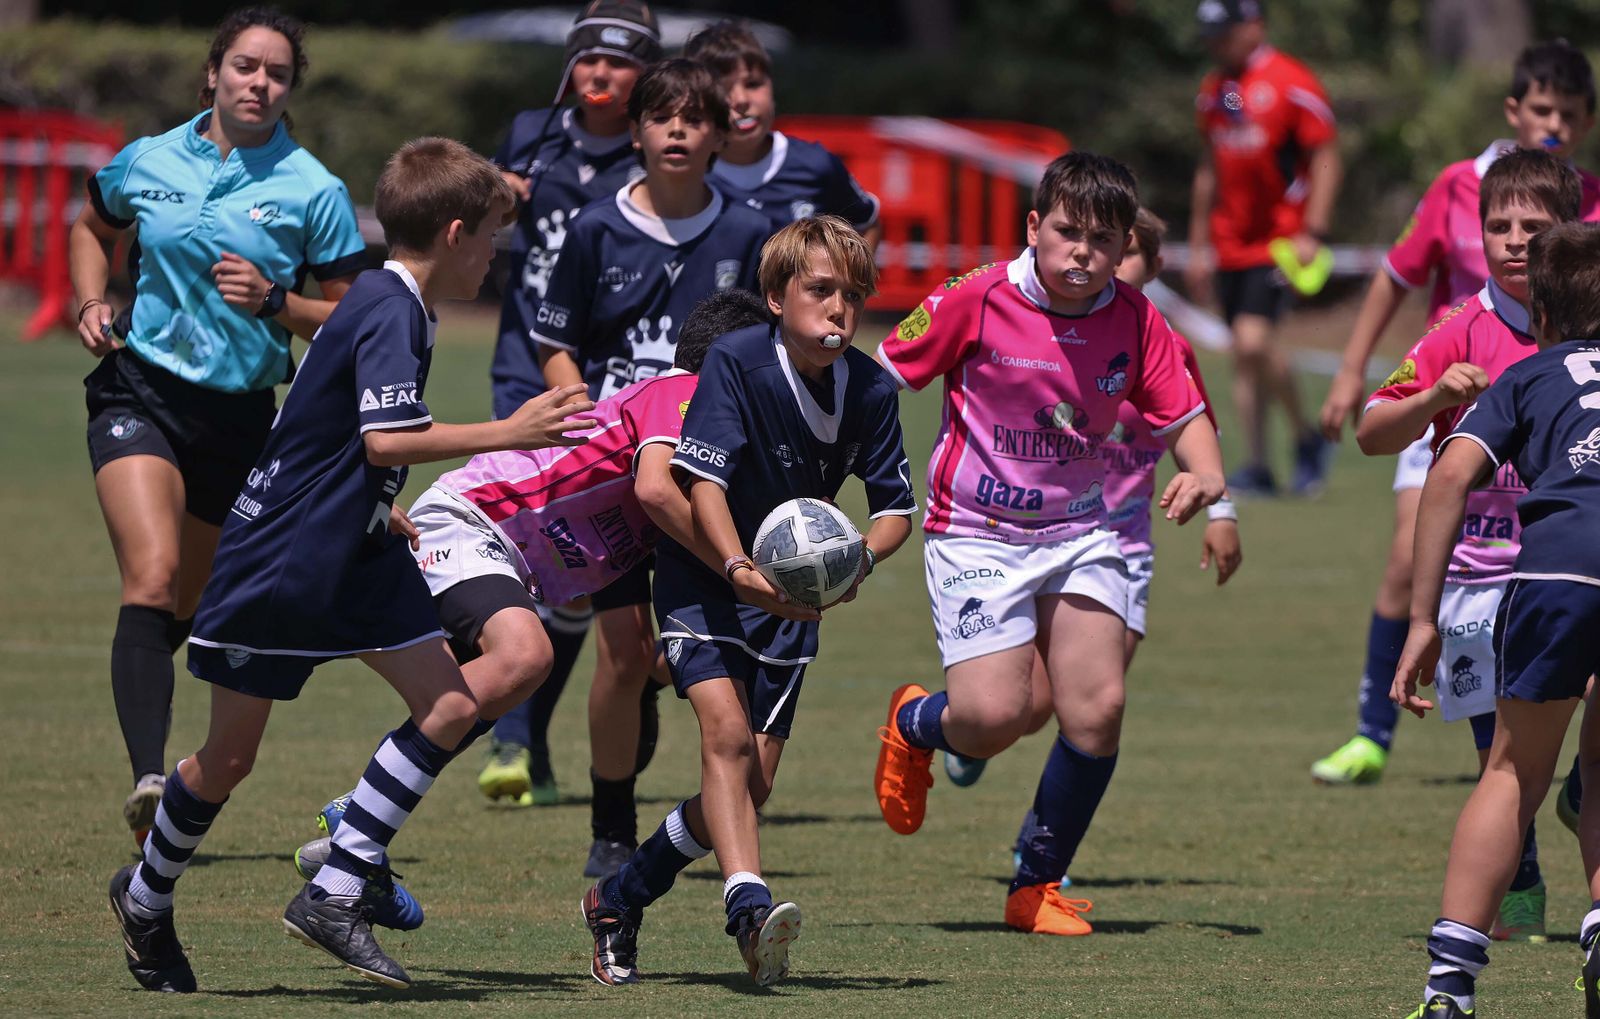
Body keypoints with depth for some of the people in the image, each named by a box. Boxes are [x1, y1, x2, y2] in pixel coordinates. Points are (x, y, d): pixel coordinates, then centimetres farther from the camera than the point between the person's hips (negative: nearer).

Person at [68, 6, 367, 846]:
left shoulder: (313, 192, -3)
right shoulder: (149, 162, 3)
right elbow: (92, 230, 24)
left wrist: (273, 303, -17)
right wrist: (91, 304, 6)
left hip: (238, 417, 1)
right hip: (138, 390, -1)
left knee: (185, 609, 12)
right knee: (153, 576, -23)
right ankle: (147, 778, -36)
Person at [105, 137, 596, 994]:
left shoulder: (385, 305, 10)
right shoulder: (389, 314, -19)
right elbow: (387, 440, -32)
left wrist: (399, 523, 25)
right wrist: (505, 433, -28)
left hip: (354, 557, 9)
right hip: (273, 567, -9)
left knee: (451, 706, -6)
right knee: (228, 758, 4)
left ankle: (334, 896, -2)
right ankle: (145, 897, 28)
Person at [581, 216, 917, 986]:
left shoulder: (870, 390, -7)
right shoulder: (737, 361, -19)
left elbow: (896, 508, -1)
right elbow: (703, 481, -25)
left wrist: (859, 559, -23)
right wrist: (741, 570, -41)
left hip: (796, 596, 5)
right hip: (705, 579, -5)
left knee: (751, 782, 2)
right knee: (726, 730, -26)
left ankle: (618, 901, 22)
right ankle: (749, 906, -42)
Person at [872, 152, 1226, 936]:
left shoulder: (1135, 322, -3)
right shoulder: (977, 302, -13)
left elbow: (1184, 417, 3)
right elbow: (880, 378, -5)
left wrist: (1205, 477, -19)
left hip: (1078, 533, 3)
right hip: (977, 534, -3)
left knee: (1098, 707, -11)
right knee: (996, 715, -16)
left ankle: (1039, 885, 10)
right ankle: (913, 722, 24)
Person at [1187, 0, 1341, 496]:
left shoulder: (1291, 82, -9)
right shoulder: (1214, 90, 13)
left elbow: (1326, 157, -9)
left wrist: (1312, 233, -16)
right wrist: (1199, 245, 21)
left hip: (1280, 241, -7)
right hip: (1230, 245, 7)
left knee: (1253, 339, -19)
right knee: (1244, 354, 5)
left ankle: (1306, 435, 1)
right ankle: (1258, 468, 9)